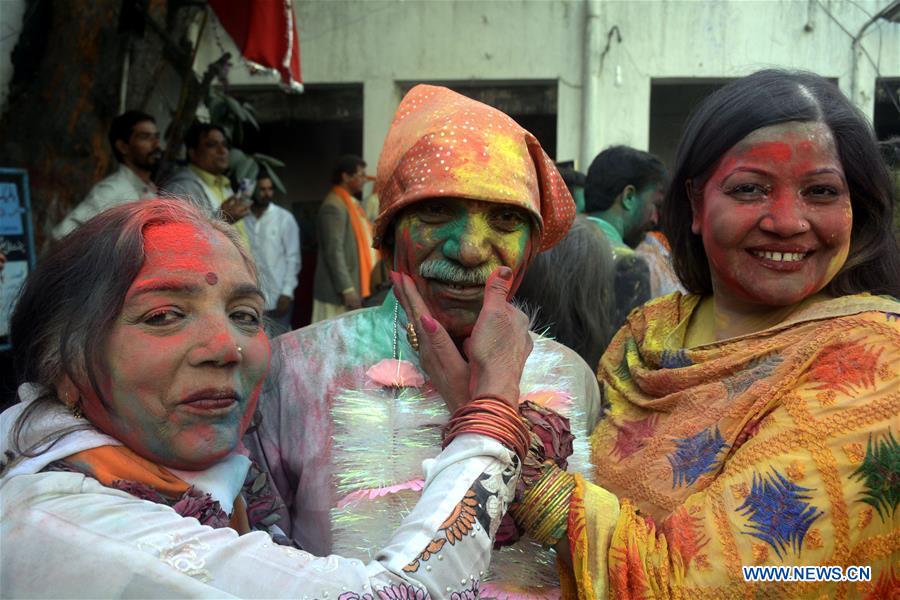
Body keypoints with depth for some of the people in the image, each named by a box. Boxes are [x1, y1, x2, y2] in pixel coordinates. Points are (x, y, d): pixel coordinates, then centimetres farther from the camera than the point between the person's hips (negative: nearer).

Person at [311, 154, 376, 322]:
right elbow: (334, 252, -19)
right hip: (338, 294, -9)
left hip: (356, 289, 9)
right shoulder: (334, 207, -14)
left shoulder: (352, 203, 16)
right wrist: (347, 289, -21)